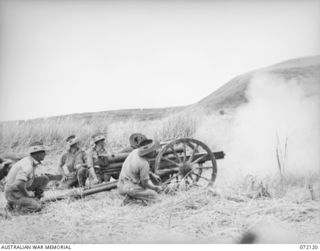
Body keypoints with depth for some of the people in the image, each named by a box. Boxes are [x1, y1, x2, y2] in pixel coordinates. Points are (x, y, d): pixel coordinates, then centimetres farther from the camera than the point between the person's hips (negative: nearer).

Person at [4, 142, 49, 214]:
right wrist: (28, 193, -18)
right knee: (37, 207, -22)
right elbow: (19, 184, -36)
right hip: (13, 193, -9)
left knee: (45, 179, 4)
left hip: (22, 189, 9)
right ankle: (13, 204, -3)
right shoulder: (27, 165, -26)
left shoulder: (32, 162, 5)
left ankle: (32, 201, 6)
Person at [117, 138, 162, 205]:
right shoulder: (144, 164, -26)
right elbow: (145, 183, -15)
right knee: (153, 195, 1)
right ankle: (131, 197, -10)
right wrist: (155, 188, 4)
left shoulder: (136, 151, -2)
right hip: (129, 189, -9)